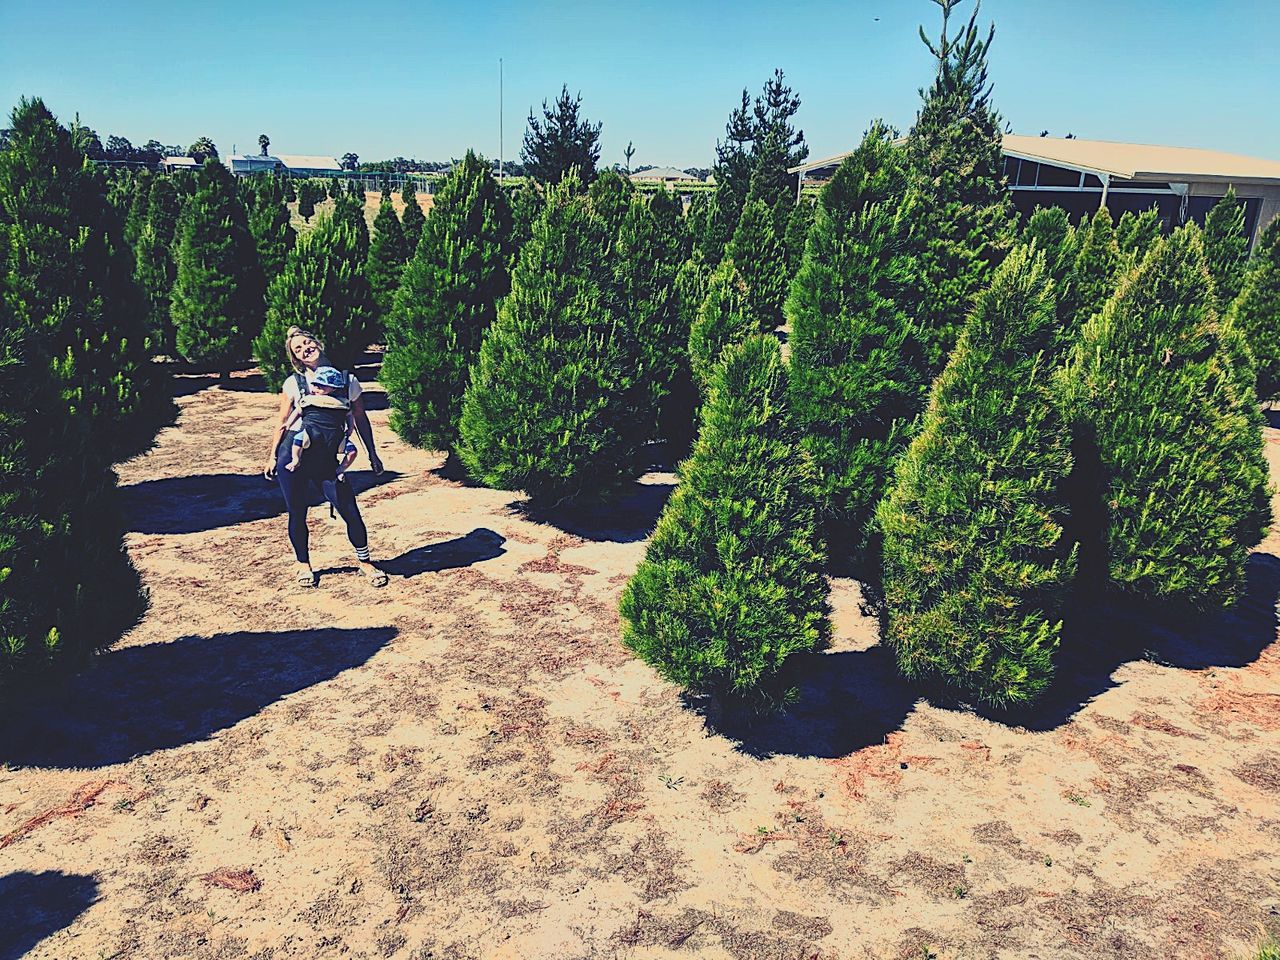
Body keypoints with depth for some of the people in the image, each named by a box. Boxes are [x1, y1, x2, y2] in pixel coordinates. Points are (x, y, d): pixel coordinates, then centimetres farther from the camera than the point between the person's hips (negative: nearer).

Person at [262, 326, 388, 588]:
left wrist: (372, 454, 11)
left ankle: (365, 561, 14)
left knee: (350, 512, -6)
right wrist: (272, 456, 7)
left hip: (328, 458, 0)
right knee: (297, 514, 7)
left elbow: (360, 419, 10)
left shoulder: (346, 380, 3)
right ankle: (303, 565, 28)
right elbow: (282, 424, 9)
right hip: (293, 455, 0)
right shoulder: (294, 383, 1)